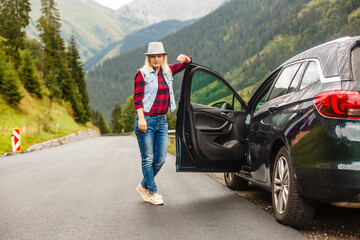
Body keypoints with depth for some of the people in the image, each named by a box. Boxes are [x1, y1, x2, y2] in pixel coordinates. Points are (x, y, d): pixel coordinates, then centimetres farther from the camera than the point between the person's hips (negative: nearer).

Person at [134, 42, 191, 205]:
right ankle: (153, 192, 11)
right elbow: (137, 98, -7)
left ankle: (143, 186, 25)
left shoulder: (168, 72, 13)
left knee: (160, 159, 7)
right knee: (148, 158, -1)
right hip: (146, 120, -6)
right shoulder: (142, 74, -3)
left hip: (162, 120, 6)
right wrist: (141, 118, -17)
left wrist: (185, 58, -1)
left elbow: (188, 63, 23)